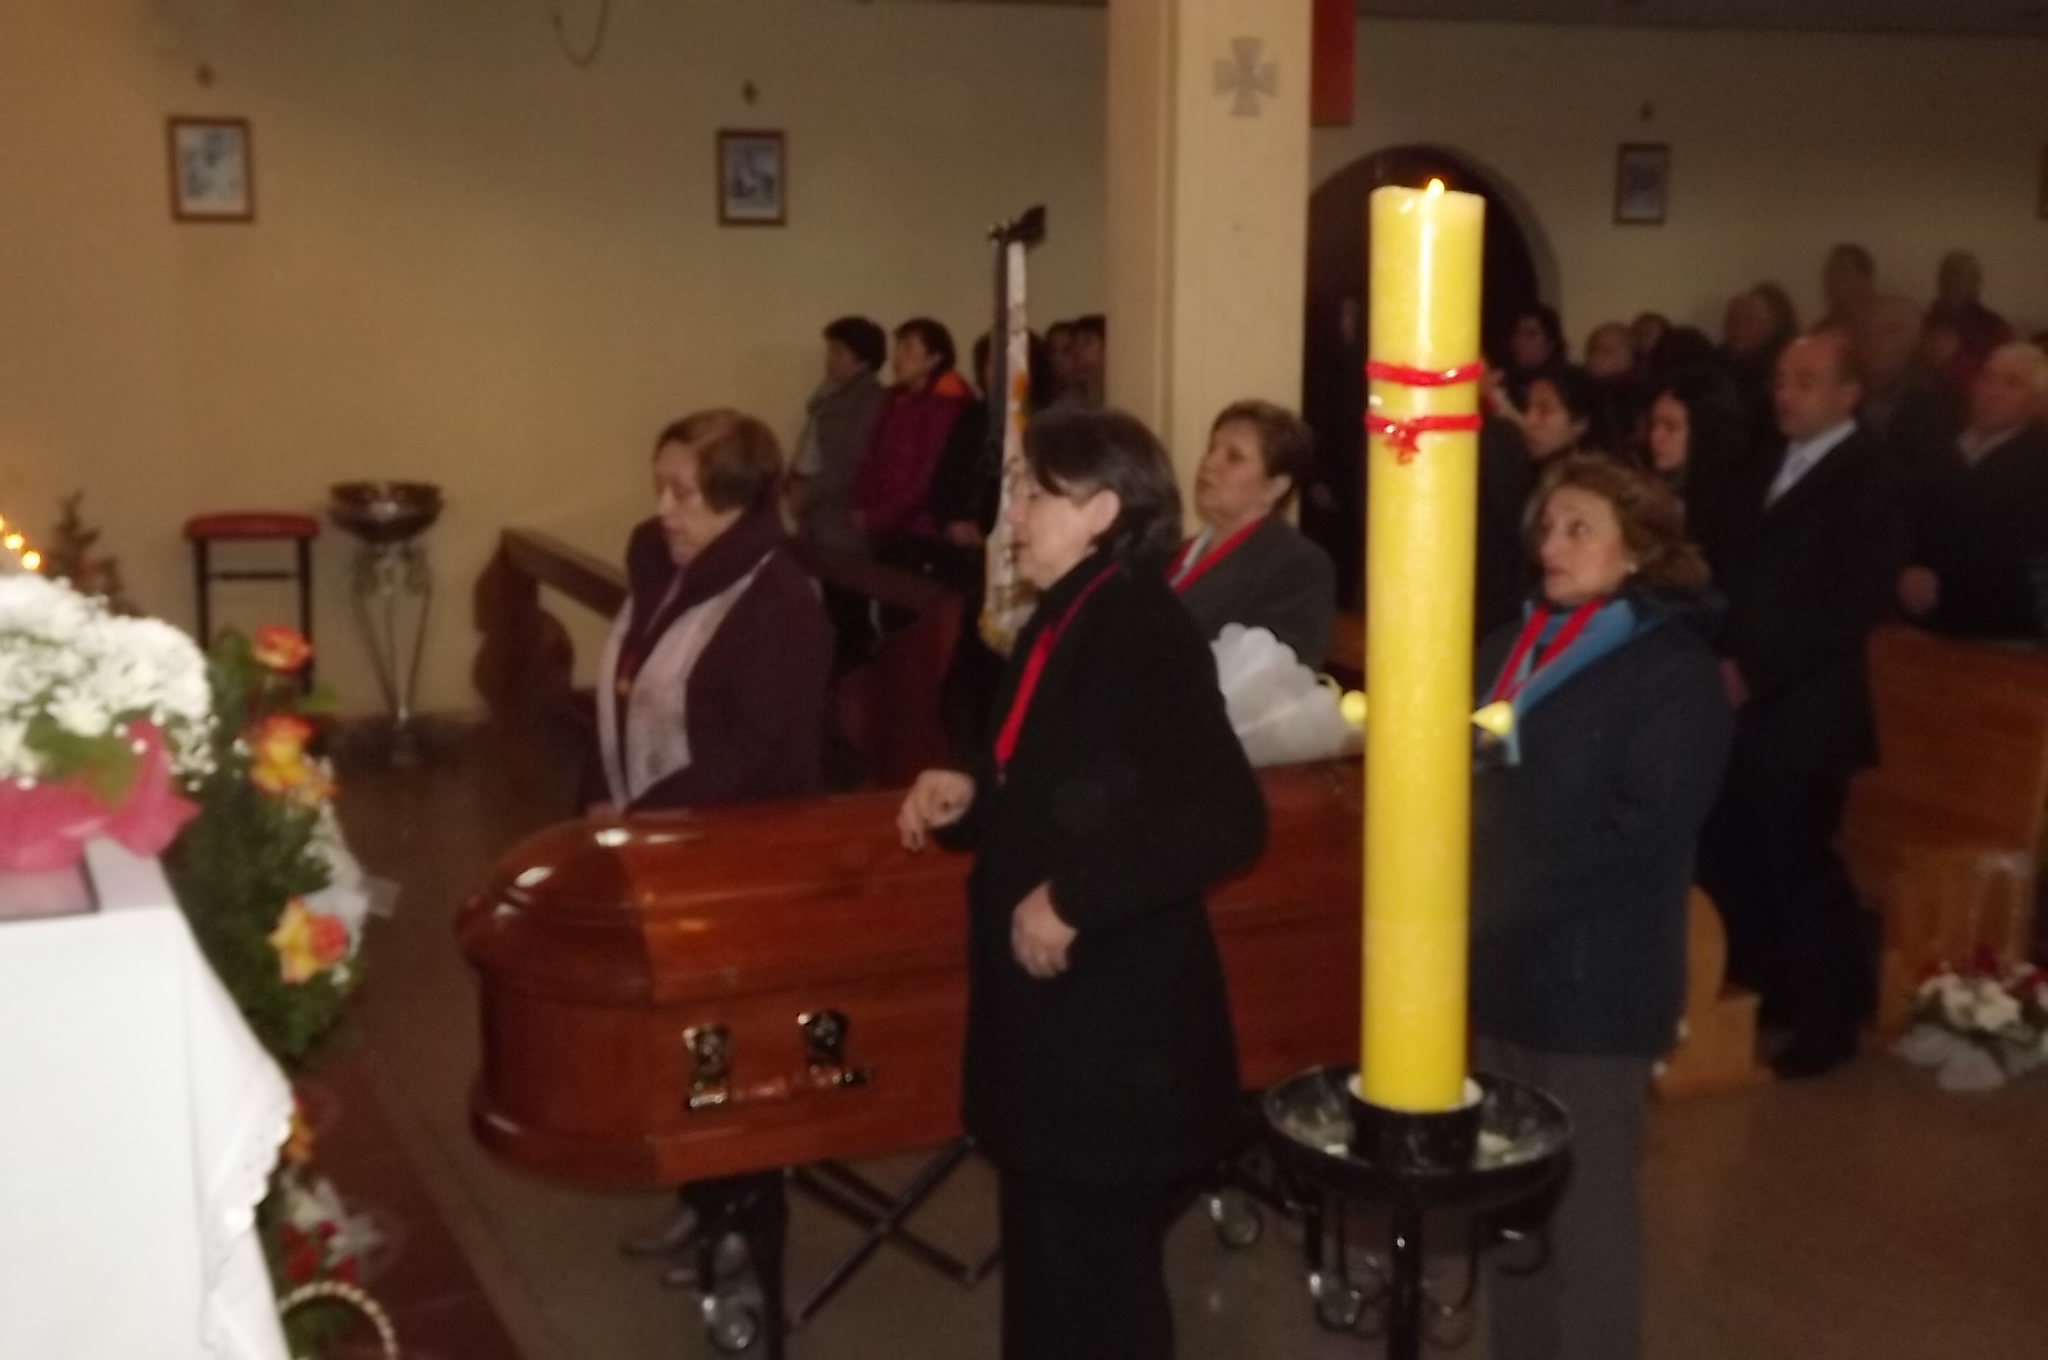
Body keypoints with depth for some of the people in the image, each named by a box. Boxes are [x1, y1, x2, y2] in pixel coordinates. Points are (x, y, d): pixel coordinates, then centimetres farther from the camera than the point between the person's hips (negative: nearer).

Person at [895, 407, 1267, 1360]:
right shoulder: (1063, 627, 9)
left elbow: (1225, 820, -30)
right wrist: (968, 797, 2)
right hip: (1050, 1017, 9)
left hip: (1116, 1031, -9)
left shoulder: (1145, 635, -18)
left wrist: (1073, 901, -25)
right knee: (1047, 1275, 21)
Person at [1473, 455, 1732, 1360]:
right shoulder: (1510, 647, 14)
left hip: (1592, 978, -6)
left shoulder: (1676, 670, -7)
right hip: (1500, 964, 6)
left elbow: (1637, 832, -16)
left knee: (1585, 1201, 3)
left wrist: (1501, 898, -18)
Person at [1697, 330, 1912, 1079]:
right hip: (1737, 701, 7)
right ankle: (1752, 1000, 26)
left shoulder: (1873, 480, -7)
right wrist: (1716, 660, 0)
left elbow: (1851, 608, -15)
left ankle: (1825, 1021, 17)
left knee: (1799, 867, 1)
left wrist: (1755, 673, -17)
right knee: (1725, 861, 10)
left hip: (1803, 712, -7)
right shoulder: (1759, 471, 17)